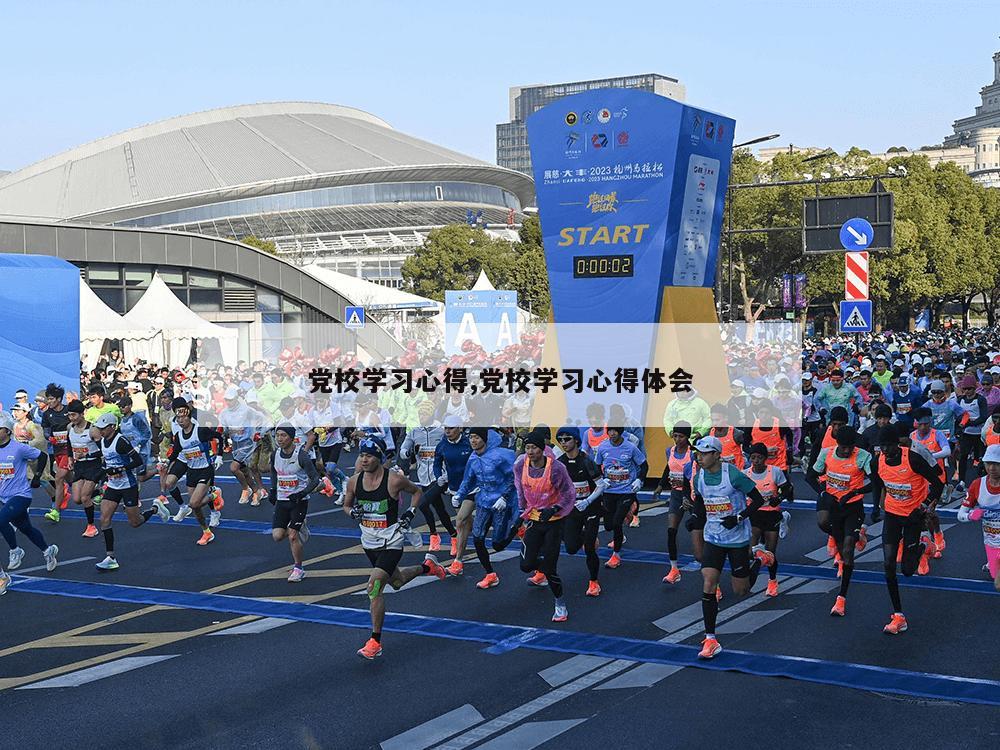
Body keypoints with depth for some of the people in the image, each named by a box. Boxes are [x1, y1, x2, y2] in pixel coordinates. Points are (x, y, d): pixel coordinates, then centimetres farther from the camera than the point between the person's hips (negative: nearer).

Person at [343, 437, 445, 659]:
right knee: (397, 582, 24)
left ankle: (375, 642, -7)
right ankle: (427, 566, 54)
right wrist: (353, 512, -11)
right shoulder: (354, 481, -5)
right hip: (368, 541, 6)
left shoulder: (394, 480, -17)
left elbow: (416, 491, 3)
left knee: (374, 588, -17)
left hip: (391, 542, -6)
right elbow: (346, 505, 12)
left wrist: (410, 513, -9)